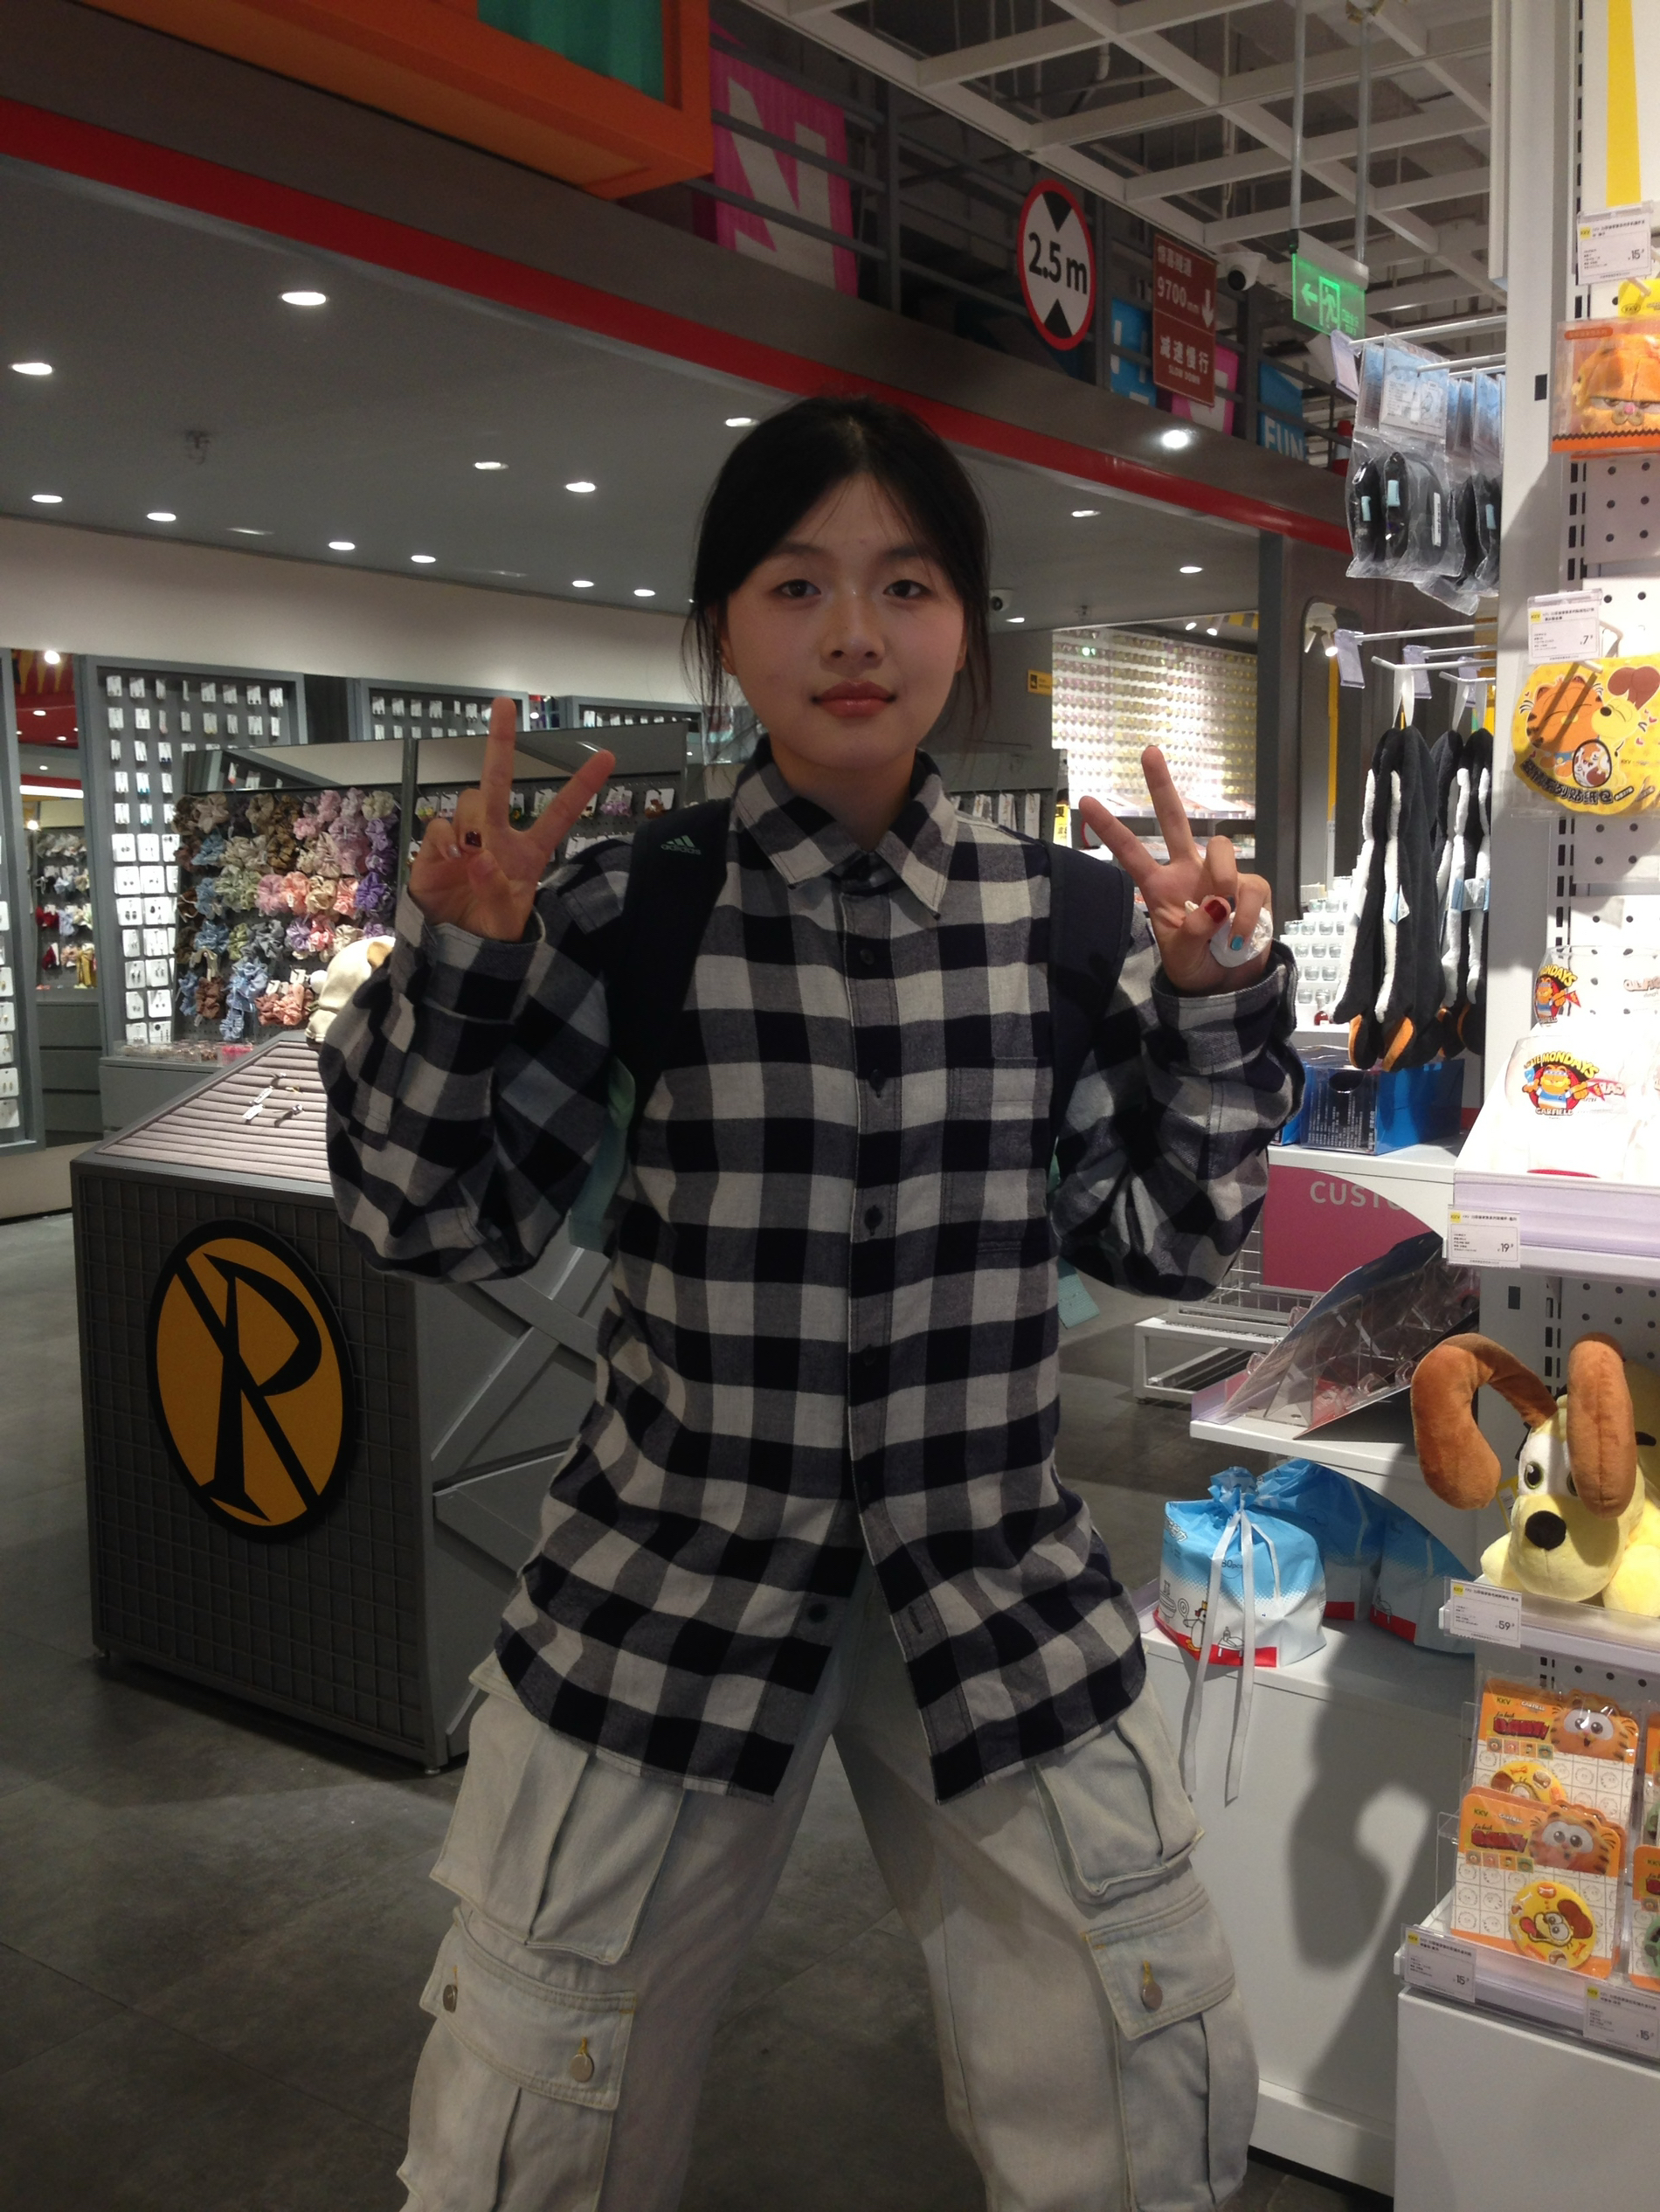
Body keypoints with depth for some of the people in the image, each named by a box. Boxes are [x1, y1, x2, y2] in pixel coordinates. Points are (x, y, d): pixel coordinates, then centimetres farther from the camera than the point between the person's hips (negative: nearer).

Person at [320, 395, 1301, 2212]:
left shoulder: (1049, 910, -1)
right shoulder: (629, 906, -8)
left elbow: (1168, 1236, 3)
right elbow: (441, 1225, -5)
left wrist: (1212, 995, -9)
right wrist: (454, 964, -18)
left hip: (1001, 1584, 2)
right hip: (670, 1581, -1)